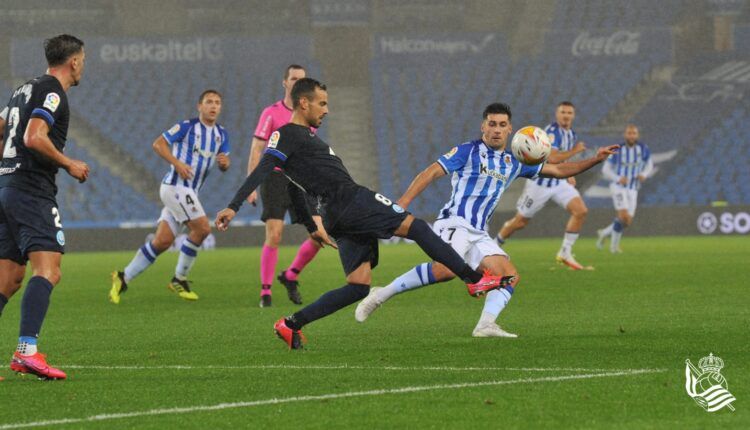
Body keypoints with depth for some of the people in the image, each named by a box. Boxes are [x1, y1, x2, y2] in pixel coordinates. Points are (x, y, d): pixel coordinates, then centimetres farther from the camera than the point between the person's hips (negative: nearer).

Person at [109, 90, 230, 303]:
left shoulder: (221, 134, 13)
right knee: (202, 228, -17)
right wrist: (177, 163, -20)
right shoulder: (187, 126, -7)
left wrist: (224, 162, -8)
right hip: (175, 186, -7)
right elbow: (159, 143, -7)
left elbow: (224, 166, 17)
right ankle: (179, 279, -1)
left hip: (188, 192, 7)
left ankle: (123, 278, 8)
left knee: (162, 241, 1)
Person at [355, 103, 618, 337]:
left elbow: (558, 170, 25)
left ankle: (486, 325, -20)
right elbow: (431, 173, -5)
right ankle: (381, 295, -25)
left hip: (478, 235, 8)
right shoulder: (468, 151, 0)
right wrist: (403, 203, -16)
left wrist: (595, 160, 16)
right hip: (454, 223, -8)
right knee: (447, 268, -33)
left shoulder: (514, 163, 19)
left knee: (510, 277, -7)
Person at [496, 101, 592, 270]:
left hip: (559, 181, 7)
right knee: (520, 221, 5)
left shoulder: (571, 134, 7)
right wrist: (575, 151, -22)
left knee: (581, 211, -13)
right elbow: (552, 158, -33)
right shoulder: (552, 131, -20)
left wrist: (569, 175, 13)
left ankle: (565, 253, -5)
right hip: (540, 183, -7)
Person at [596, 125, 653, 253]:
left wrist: (644, 175, -14)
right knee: (623, 215, -23)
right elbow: (606, 171, -5)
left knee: (627, 222, 2)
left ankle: (604, 233, 30)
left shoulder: (643, 148, -4)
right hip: (618, 186, -4)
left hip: (632, 190, 4)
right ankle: (614, 244, -4)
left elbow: (649, 165, 10)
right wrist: (618, 179, -24)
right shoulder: (617, 150, -10)